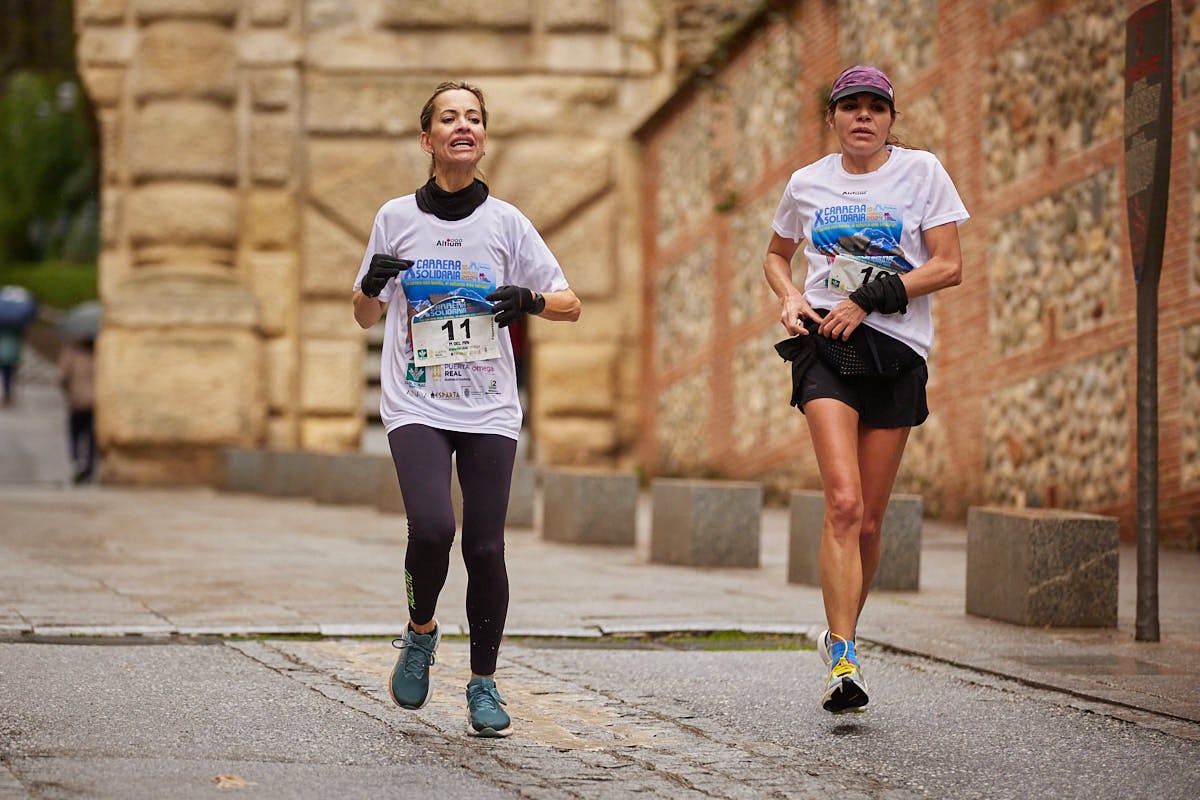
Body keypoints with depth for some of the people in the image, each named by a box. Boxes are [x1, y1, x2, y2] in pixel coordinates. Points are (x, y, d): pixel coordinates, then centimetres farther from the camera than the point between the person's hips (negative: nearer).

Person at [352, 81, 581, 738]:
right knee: (432, 528, -21)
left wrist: (530, 300, -14)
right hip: (416, 406, -1)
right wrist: (372, 284, -9)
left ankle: (484, 683, 14)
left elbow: (570, 306, 7)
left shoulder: (505, 221, 3)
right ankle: (421, 631, 9)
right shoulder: (396, 218, 4)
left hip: (489, 409, 1)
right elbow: (366, 317, 14)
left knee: (486, 547, -5)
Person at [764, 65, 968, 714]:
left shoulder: (921, 171, 3)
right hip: (826, 346, 0)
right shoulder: (807, 184, 10)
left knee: (868, 519, 4)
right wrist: (789, 296, 4)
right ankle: (843, 661, -20)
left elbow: (949, 266, -3)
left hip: (897, 350, 0)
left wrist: (870, 299, -12)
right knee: (843, 503, -18)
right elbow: (776, 254, 26)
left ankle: (840, 633, 27)